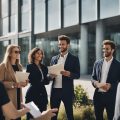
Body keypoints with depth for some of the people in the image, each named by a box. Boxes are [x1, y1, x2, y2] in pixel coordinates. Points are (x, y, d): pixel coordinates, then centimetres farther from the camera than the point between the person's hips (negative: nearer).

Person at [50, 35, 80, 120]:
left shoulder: (74, 59, 0)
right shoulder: (54, 58, 12)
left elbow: (77, 75, -4)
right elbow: (50, 73, 14)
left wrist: (69, 74, -23)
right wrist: (51, 75, -9)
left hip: (67, 91, -3)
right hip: (55, 90, 4)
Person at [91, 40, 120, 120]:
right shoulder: (97, 63, 9)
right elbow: (93, 78, 11)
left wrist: (110, 86, -20)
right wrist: (95, 83, -11)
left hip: (111, 96, -3)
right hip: (98, 95, 4)